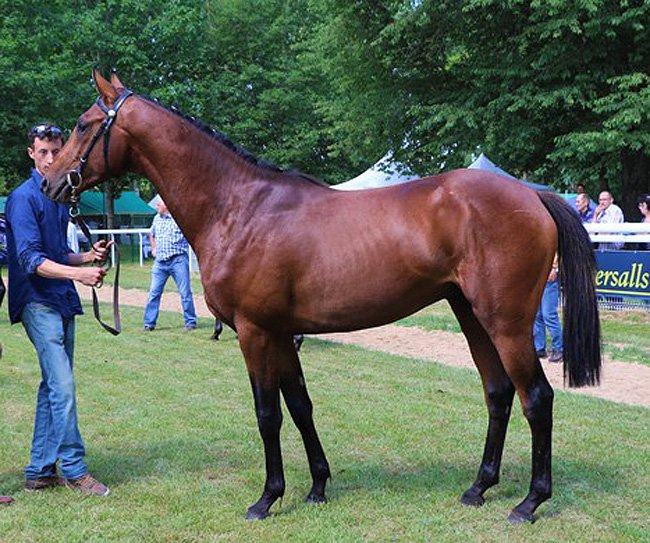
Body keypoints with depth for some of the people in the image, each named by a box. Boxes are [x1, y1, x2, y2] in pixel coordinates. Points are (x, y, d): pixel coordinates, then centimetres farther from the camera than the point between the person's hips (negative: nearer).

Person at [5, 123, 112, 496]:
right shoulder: (24, 198, -10)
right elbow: (31, 259, -19)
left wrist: (89, 256, 6)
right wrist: (77, 272, -32)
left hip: (62, 301, 9)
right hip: (39, 303, -9)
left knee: (54, 387, 10)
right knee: (63, 387, -9)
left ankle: (40, 472, 18)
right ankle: (74, 469, 1)